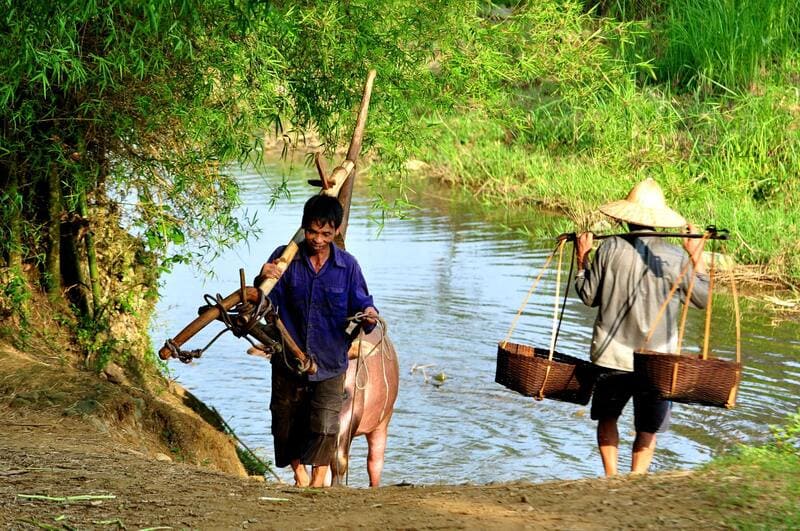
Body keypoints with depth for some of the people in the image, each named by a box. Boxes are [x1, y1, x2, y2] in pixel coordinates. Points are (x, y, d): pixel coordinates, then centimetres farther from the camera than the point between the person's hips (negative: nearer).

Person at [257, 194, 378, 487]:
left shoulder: (347, 266, -5)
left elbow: (360, 303, -3)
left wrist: (368, 315, -26)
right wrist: (263, 281, -30)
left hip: (329, 363, -1)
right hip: (289, 361, 2)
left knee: (325, 427, -14)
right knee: (286, 427, 15)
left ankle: (318, 480, 8)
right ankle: (300, 475, 39)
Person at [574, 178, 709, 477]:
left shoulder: (610, 249, -8)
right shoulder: (675, 258, -7)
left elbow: (589, 296, 2)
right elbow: (703, 299, 4)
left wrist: (582, 259, 14)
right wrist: (696, 257, 10)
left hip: (612, 356, 0)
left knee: (607, 418, 20)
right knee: (647, 428, 16)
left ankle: (611, 478, 9)